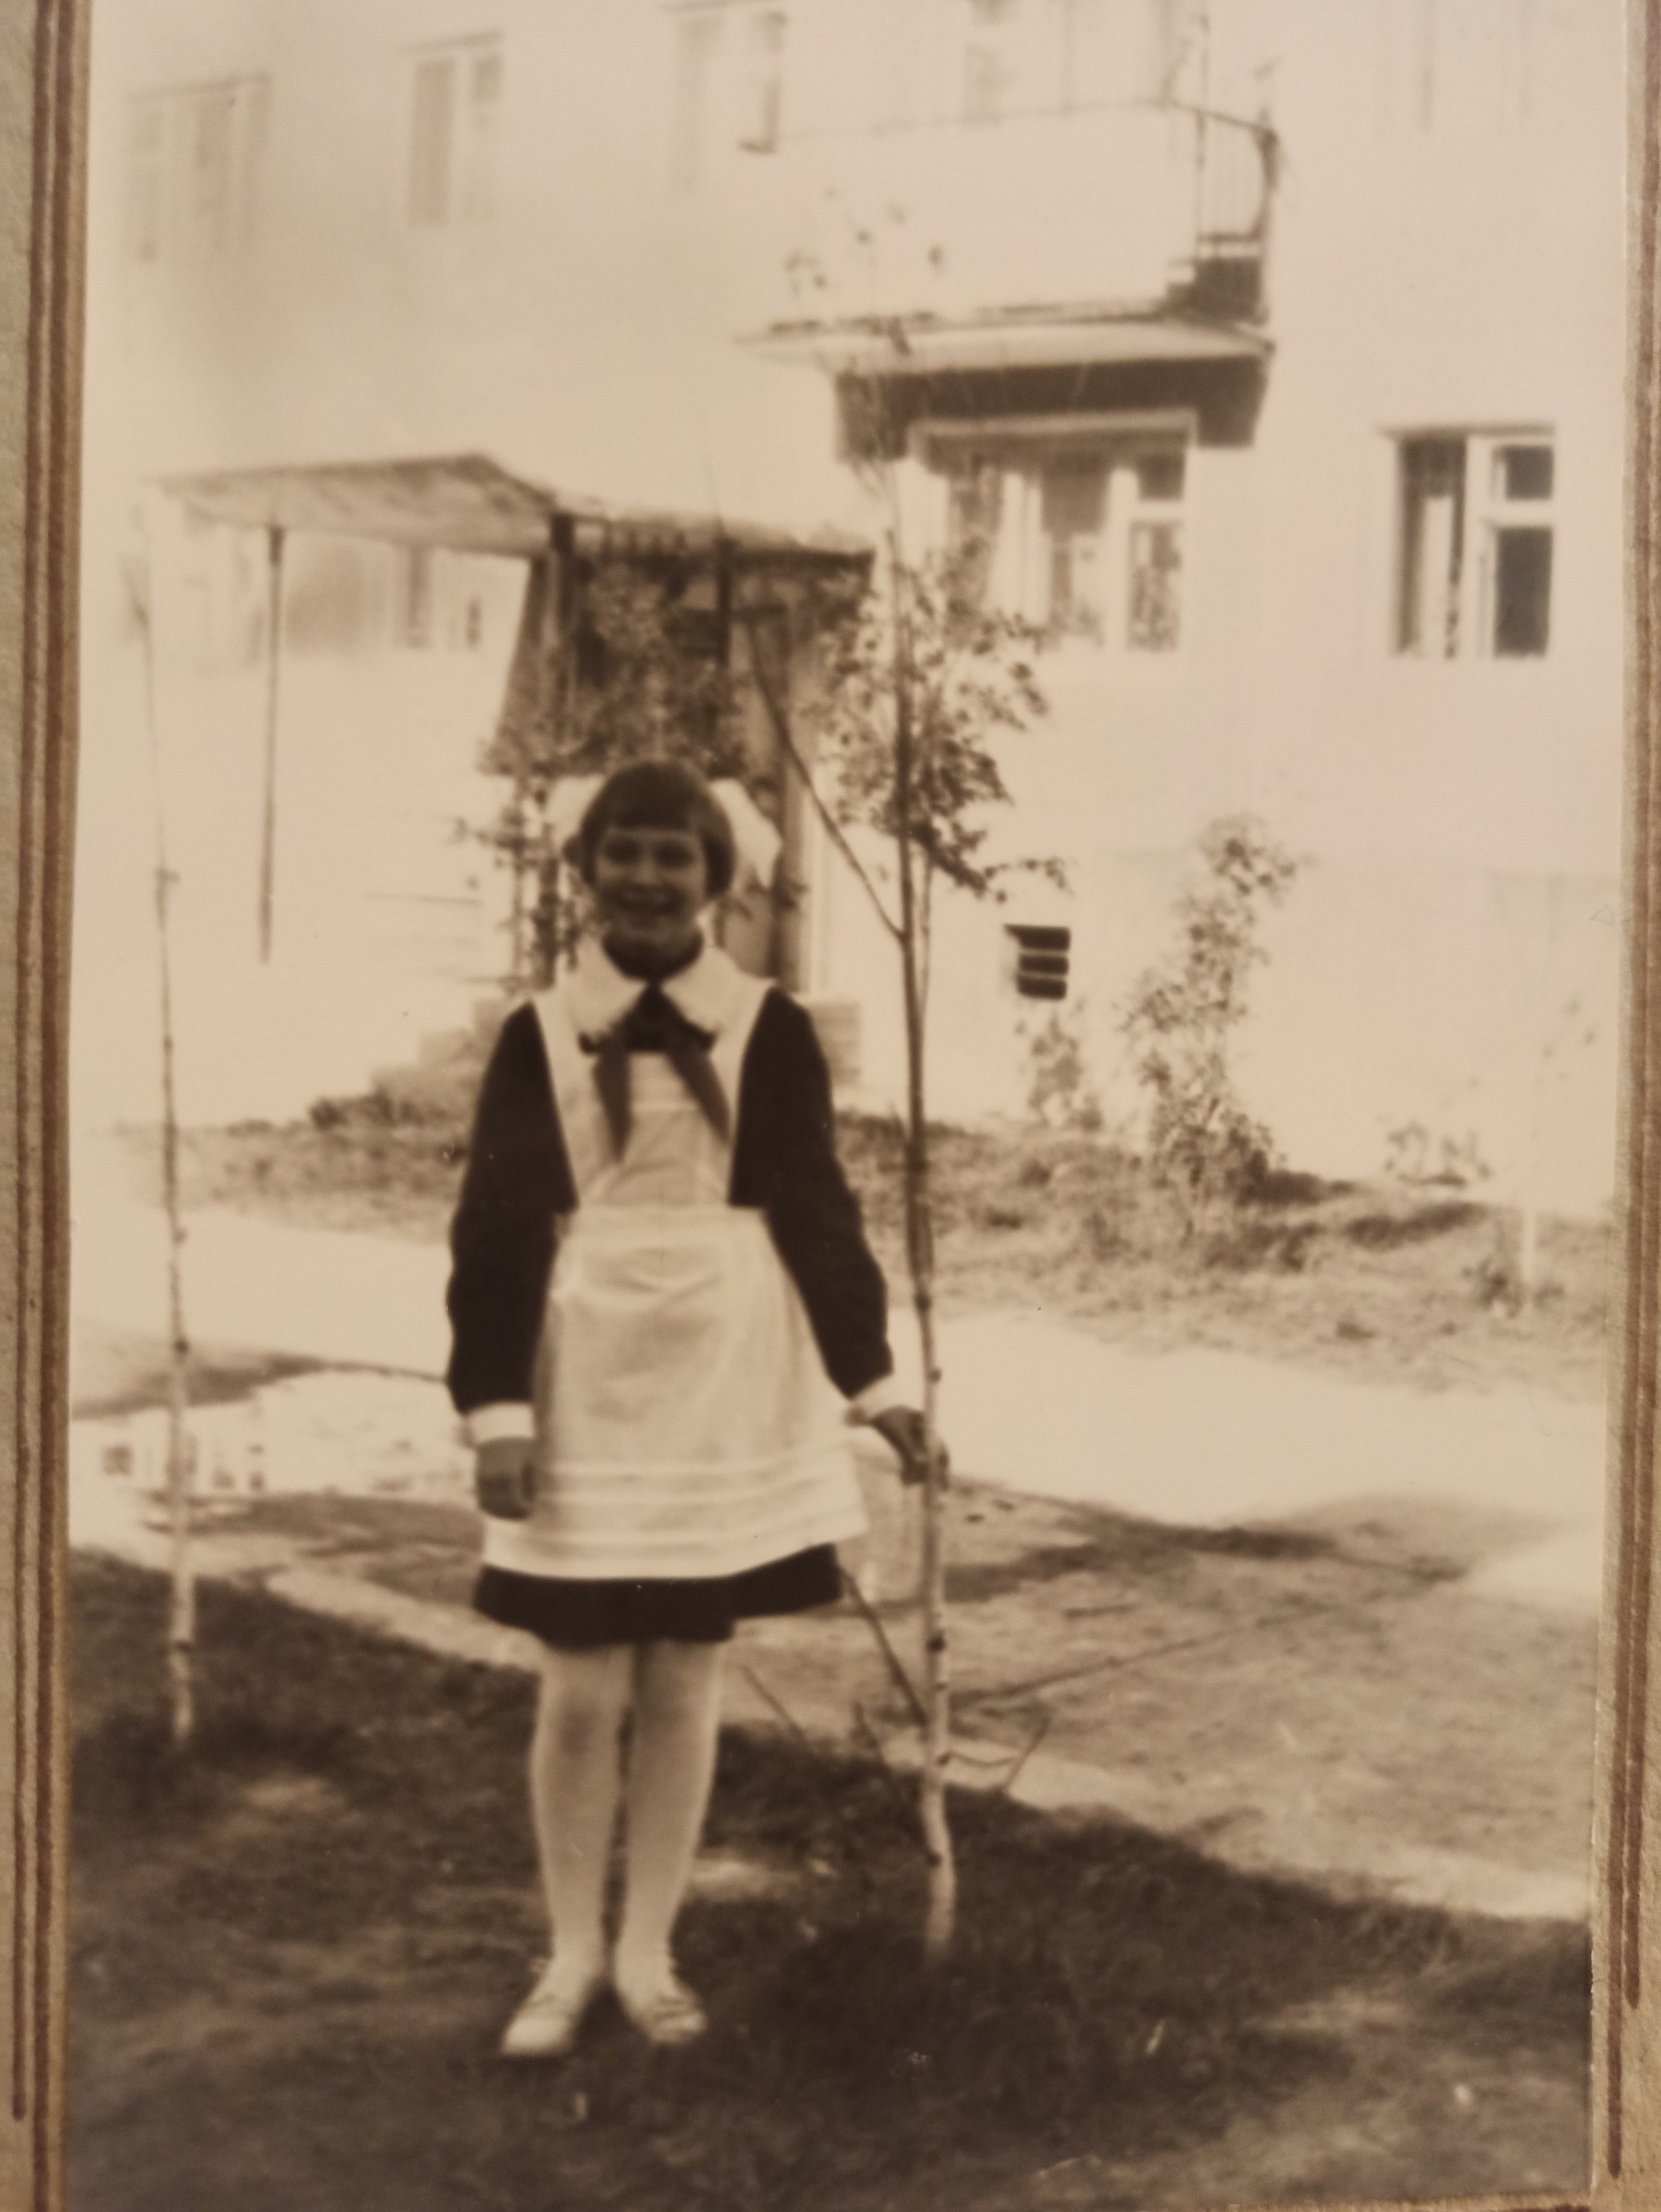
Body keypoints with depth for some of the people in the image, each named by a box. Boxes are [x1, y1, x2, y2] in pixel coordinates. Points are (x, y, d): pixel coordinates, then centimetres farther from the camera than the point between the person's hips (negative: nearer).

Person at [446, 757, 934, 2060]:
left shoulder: (768, 1032, -1)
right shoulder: (539, 1036, -1)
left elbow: (816, 1211, 3)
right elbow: (497, 1231, -2)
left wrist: (873, 1379, 2)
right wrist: (498, 1410, -8)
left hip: (727, 1387, 0)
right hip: (586, 1383, 0)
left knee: (685, 1683, 8)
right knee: (585, 1691, 3)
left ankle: (649, 1954, 24)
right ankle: (572, 1958, 21)